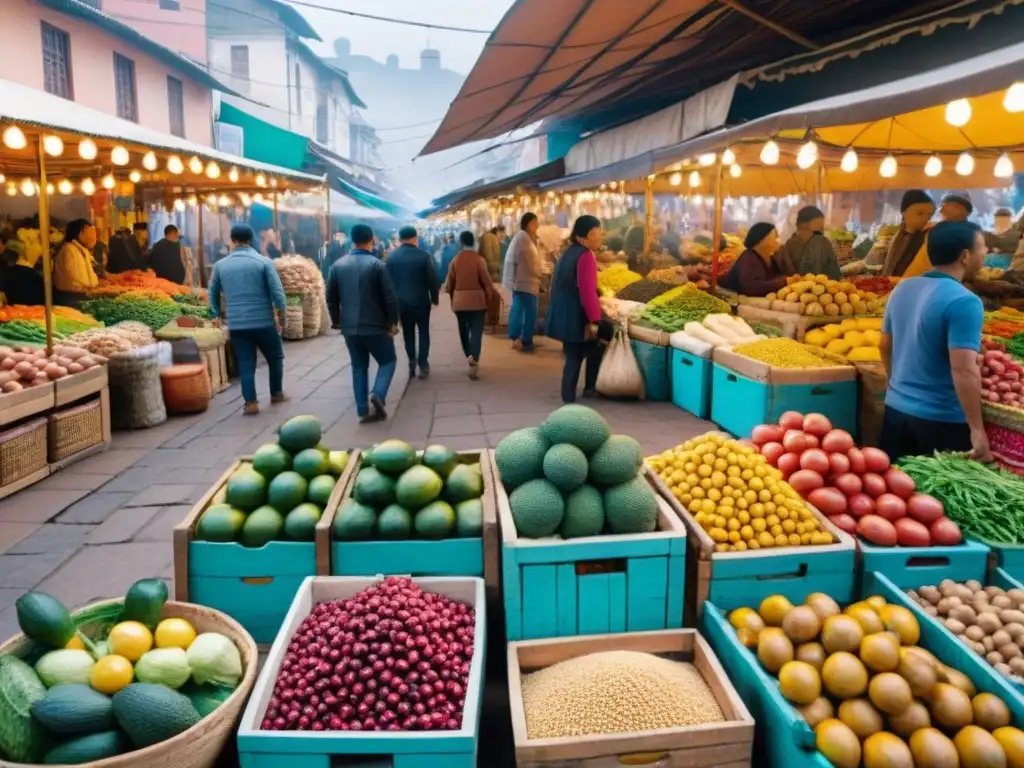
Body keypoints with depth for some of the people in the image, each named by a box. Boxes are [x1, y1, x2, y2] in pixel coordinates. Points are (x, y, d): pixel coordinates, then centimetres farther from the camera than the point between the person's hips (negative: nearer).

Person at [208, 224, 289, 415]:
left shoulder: (220, 265, 6)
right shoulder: (263, 262, -3)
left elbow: (213, 294, 16)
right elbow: (277, 292, -7)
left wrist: (217, 316, 29)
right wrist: (281, 317, 3)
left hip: (236, 324, 2)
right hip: (263, 322, -2)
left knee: (246, 364, 7)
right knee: (275, 357, 18)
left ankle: (251, 403, 3)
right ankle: (277, 393, 26)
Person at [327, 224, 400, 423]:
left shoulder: (338, 265, 4)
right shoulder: (377, 264, -10)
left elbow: (331, 297, 8)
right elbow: (390, 296, -12)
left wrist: (337, 321, 19)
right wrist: (393, 322, -1)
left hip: (349, 327, 4)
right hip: (375, 325, -4)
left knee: (359, 367, 14)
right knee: (388, 360, 13)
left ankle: (363, 410, 11)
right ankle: (378, 394, -11)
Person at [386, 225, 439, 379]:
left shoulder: (391, 257, -1)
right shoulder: (424, 256, -9)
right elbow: (432, 279, -8)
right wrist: (434, 298, 6)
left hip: (401, 302, 2)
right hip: (420, 301, -2)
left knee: (408, 333, 14)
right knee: (423, 332, 9)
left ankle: (412, 364, 11)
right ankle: (423, 364, 3)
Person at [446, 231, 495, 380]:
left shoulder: (455, 260, -1)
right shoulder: (479, 259, -8)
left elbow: (449, 284, 2)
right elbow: (487, 282, -8)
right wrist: (488, 299, 7)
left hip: (459, 302, 3)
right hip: (477, 301, -3)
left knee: (464, 331, 17)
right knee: (476, 332, -4)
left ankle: (470, 358, 27)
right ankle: (474, 359, -22)